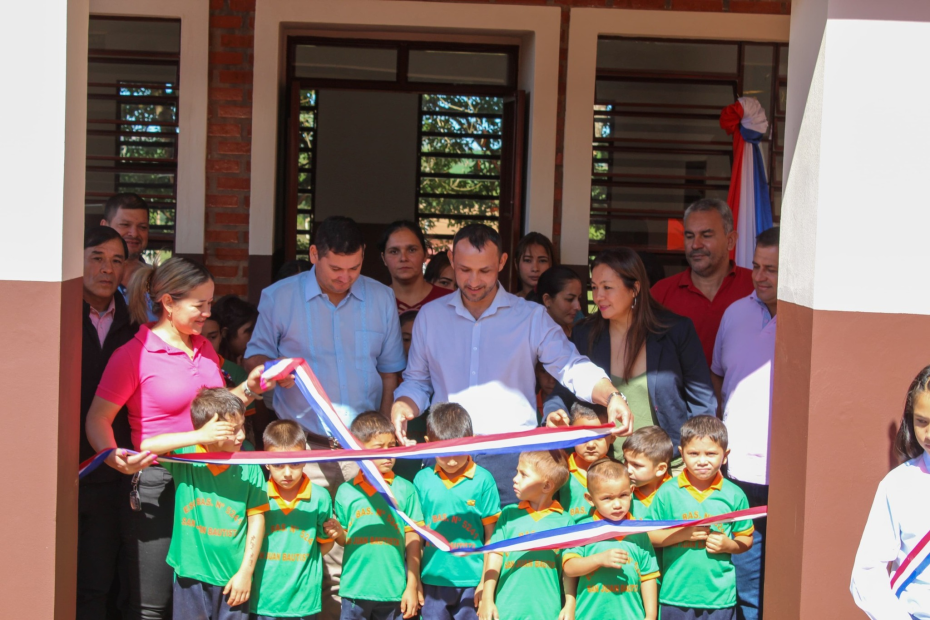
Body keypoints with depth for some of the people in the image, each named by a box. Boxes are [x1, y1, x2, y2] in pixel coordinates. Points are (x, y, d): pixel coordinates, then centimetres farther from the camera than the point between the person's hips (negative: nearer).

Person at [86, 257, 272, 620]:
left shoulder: (203, 348, 13)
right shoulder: (134, 354, -8)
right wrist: (114, 456, -26)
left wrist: (249, 388, 7)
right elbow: (98, 418, -8)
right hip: (157, 484, -6)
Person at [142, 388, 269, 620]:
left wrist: (246, 571, -4)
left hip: (232, 577, 0)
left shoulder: (248, 467, -6)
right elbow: (148, 446, -22)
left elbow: (256, 518, -2)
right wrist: (199, 436, -28)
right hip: (190, 574, 0)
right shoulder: (185, 457, -7)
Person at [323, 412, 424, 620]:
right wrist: (338, 534, -13)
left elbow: (413, 541, 1)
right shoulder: (346, 492, 2)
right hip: (355, 588, 1)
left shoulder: (405, 490, -2)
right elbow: (345, 540, 10)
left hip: (394, 590, -1)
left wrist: (412, 587, 0)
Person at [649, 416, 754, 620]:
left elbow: (746, 539, 9)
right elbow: (647, 536, -1)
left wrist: (728, 545, -12)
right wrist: (682, 534, -13)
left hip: (720, 595, 0)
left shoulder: (735, 495, 1)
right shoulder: (668, 493, -2)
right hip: (676, 594, 0)